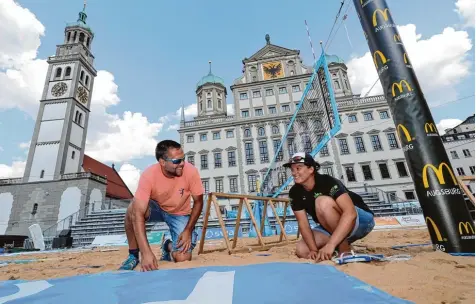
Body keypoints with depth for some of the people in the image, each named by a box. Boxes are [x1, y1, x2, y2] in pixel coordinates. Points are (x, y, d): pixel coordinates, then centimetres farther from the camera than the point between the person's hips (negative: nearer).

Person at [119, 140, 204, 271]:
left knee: (183, 258, -16)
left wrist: (188, 230, -22)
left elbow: (198, 202, -14)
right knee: (132, 210, -32)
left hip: (180, 214, 0)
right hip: (156, 208, 0)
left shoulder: (190, 171, -30)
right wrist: (146, 252, -42)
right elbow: (138, 214, -36)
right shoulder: (149, 175, -32)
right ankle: (133, 255, -6)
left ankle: (168, 246, 22)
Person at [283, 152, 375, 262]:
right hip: (330, 228, 6)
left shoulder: (328, 182, -27)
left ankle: (345, 250, -16)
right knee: (301, 250, -14)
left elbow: (350, 213, -39)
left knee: (322, 202, -33)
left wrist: (330, 245, -45)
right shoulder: (295, 193, -9)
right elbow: (303, 223, -10)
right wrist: (314, 249, -24)